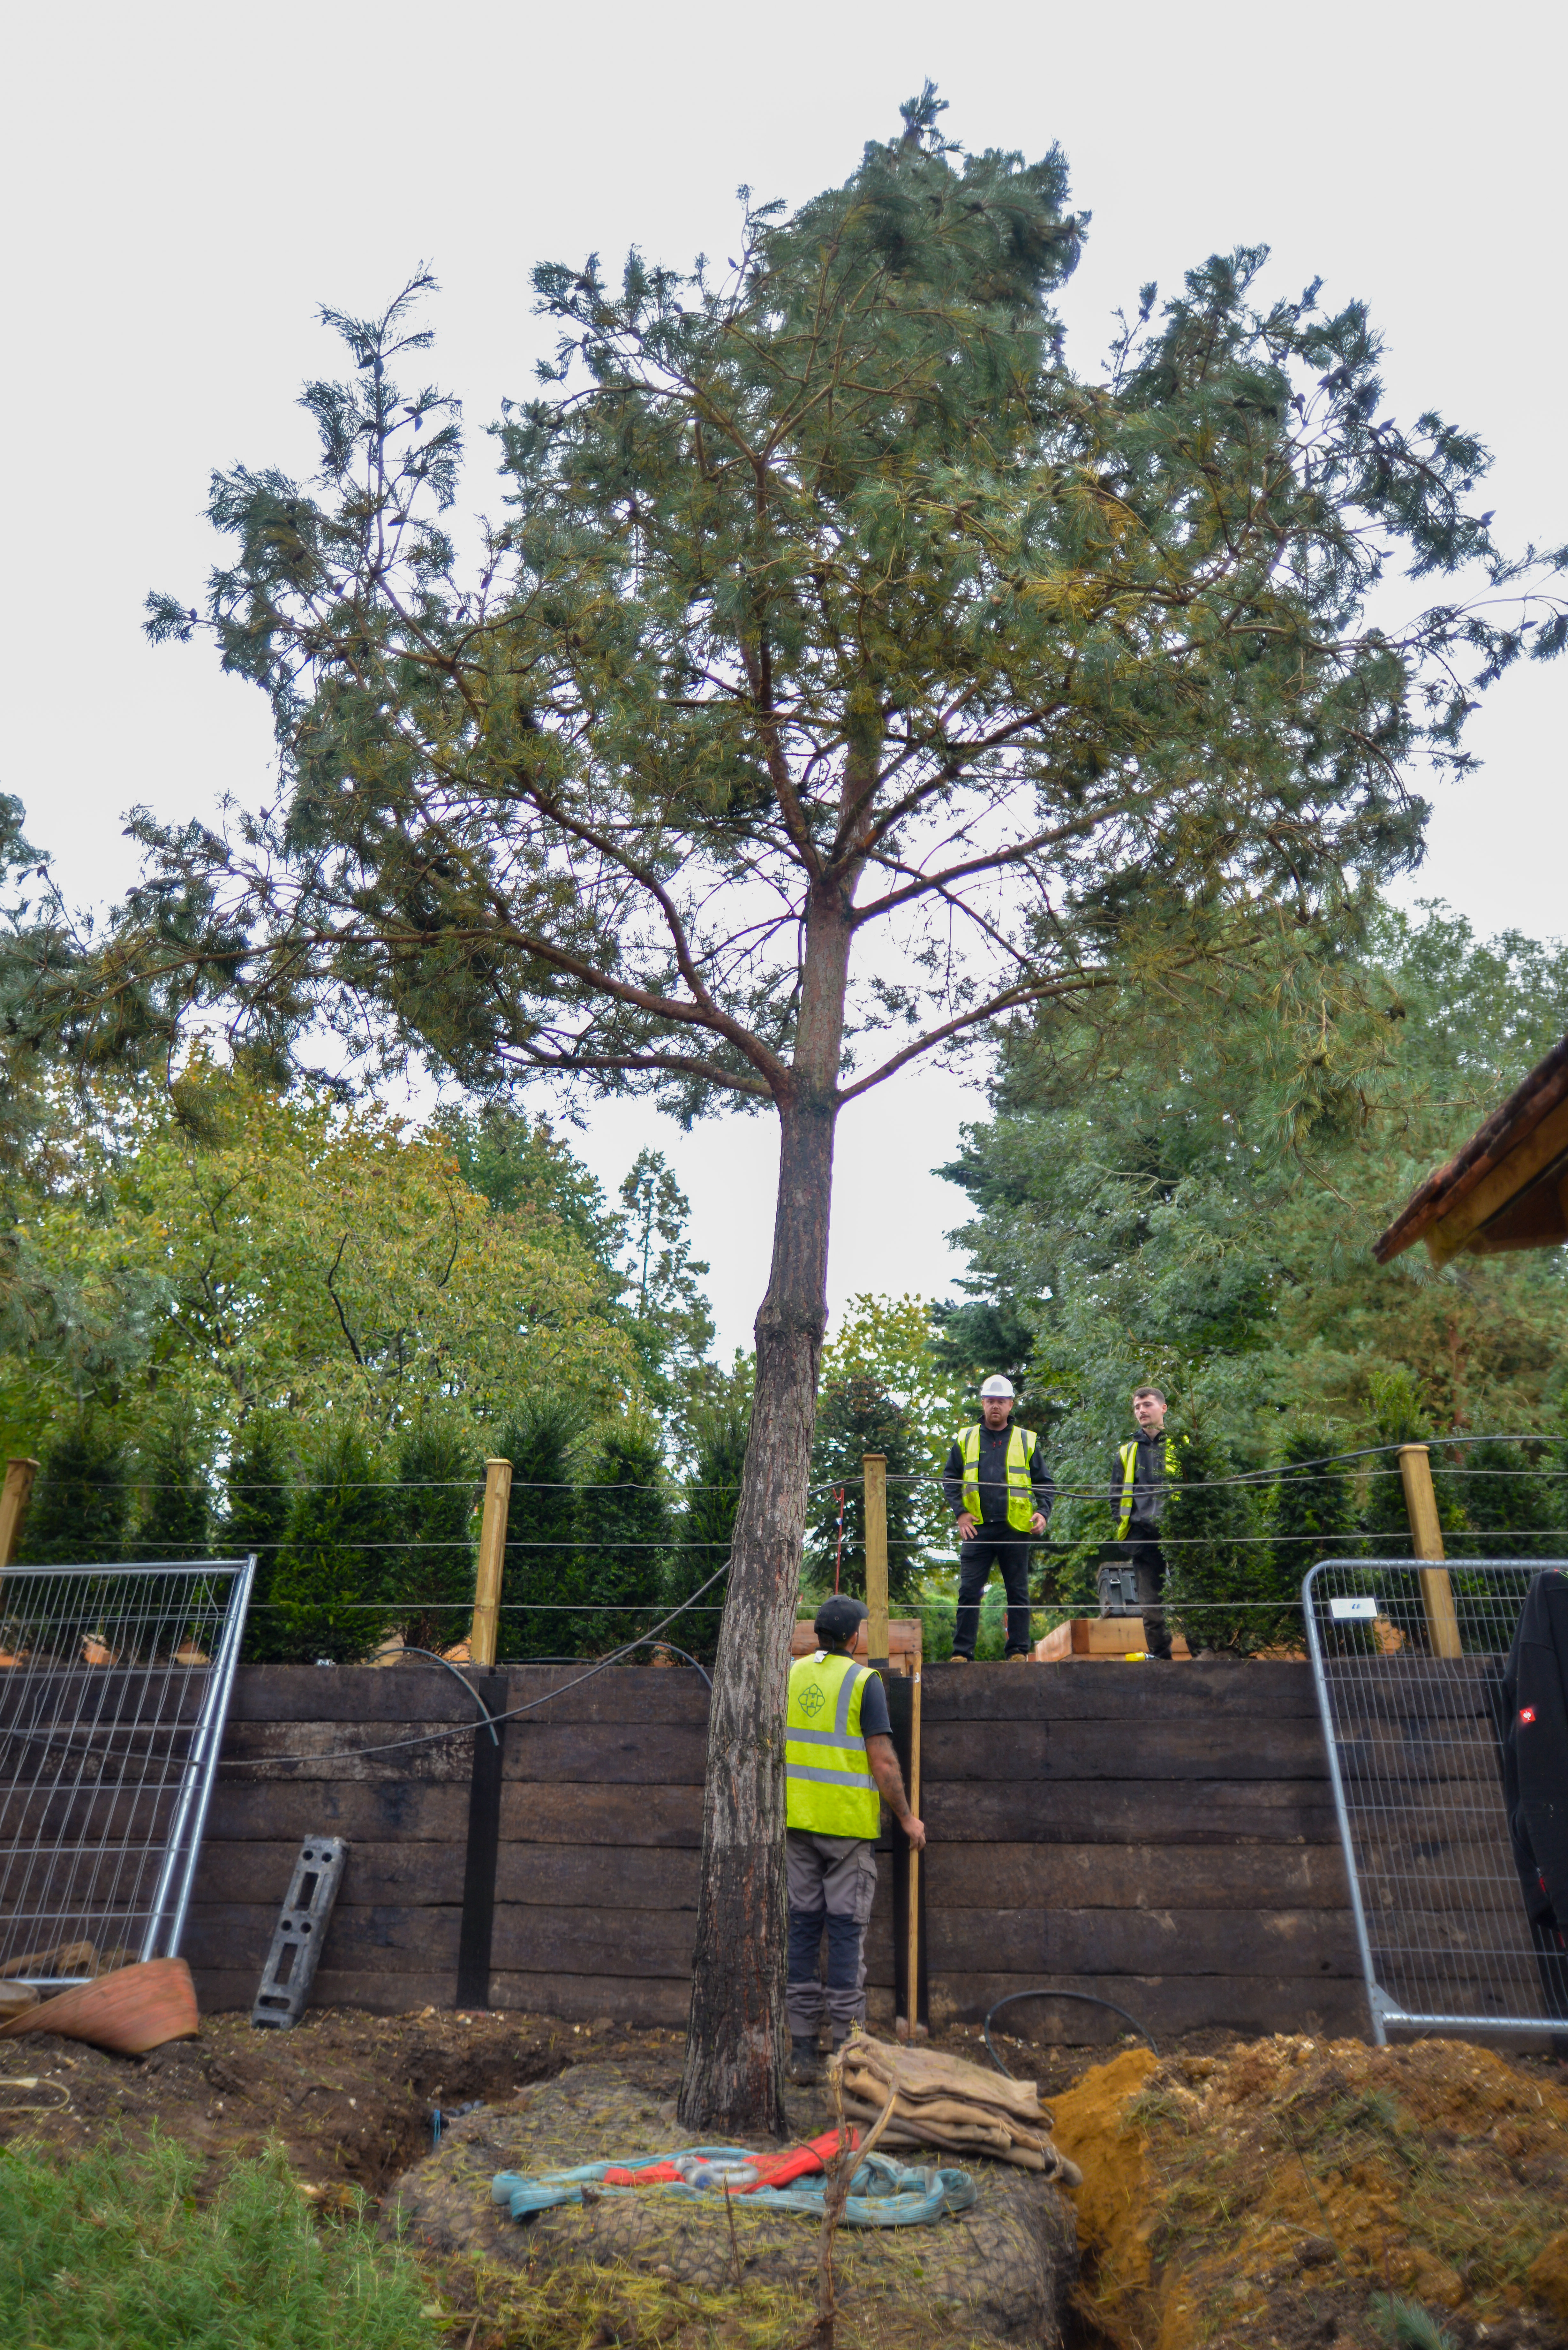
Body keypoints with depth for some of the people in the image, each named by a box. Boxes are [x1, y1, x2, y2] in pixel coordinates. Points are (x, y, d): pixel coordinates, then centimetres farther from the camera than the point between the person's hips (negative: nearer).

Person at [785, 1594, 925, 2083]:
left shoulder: (790, 1675, 4)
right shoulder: (864, 1681, -10)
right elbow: (882, 1760, -12)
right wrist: (906, 1816, -1)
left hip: (798, 1820, 4)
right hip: (848, 1823, -4)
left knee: (803, 1928, 10)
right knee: (846, 1931, 3)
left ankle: (803, 2052, 15)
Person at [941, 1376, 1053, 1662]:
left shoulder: (1027, 1441, 10)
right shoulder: (965, 1439, 10)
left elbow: (1045, 1483, 13)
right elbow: (950, 1479, 12)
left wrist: (1043, 1512, -4)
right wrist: (960, 1512, -1)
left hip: (1015, 1529, 0)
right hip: (977, 1529, 0)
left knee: (1018, 1592, 4)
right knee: (969, 1591, -2)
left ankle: (1019, 1651, 12)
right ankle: (962, 1653, 3)